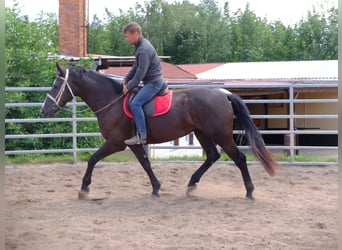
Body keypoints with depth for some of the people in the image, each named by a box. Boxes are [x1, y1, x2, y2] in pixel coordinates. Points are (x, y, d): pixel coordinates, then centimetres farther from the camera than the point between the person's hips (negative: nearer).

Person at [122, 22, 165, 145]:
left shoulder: (144, 49, -20)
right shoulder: (141, 45, 13)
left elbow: (141, 72, -22)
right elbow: (136, 67, 20)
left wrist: (129, 87, -16)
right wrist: (126, 80, 12)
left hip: (153, 82, -11)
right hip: (151, 81, 11)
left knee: (135, 104, -22)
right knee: (136, 103, 19)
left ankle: (141, 136, -23)